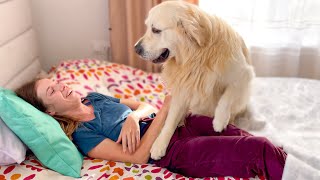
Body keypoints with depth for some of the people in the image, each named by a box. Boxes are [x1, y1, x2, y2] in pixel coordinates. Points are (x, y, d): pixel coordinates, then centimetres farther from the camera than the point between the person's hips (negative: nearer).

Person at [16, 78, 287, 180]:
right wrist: (164, 110, -21)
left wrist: (133, 117, -11)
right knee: (259, 150, -15)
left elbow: (145, 105, 14)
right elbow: (138, 156, -18)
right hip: (172, 151, -8)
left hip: (177, 123, 8)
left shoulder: (93, 98, 12)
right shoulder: (81, 135, -11)